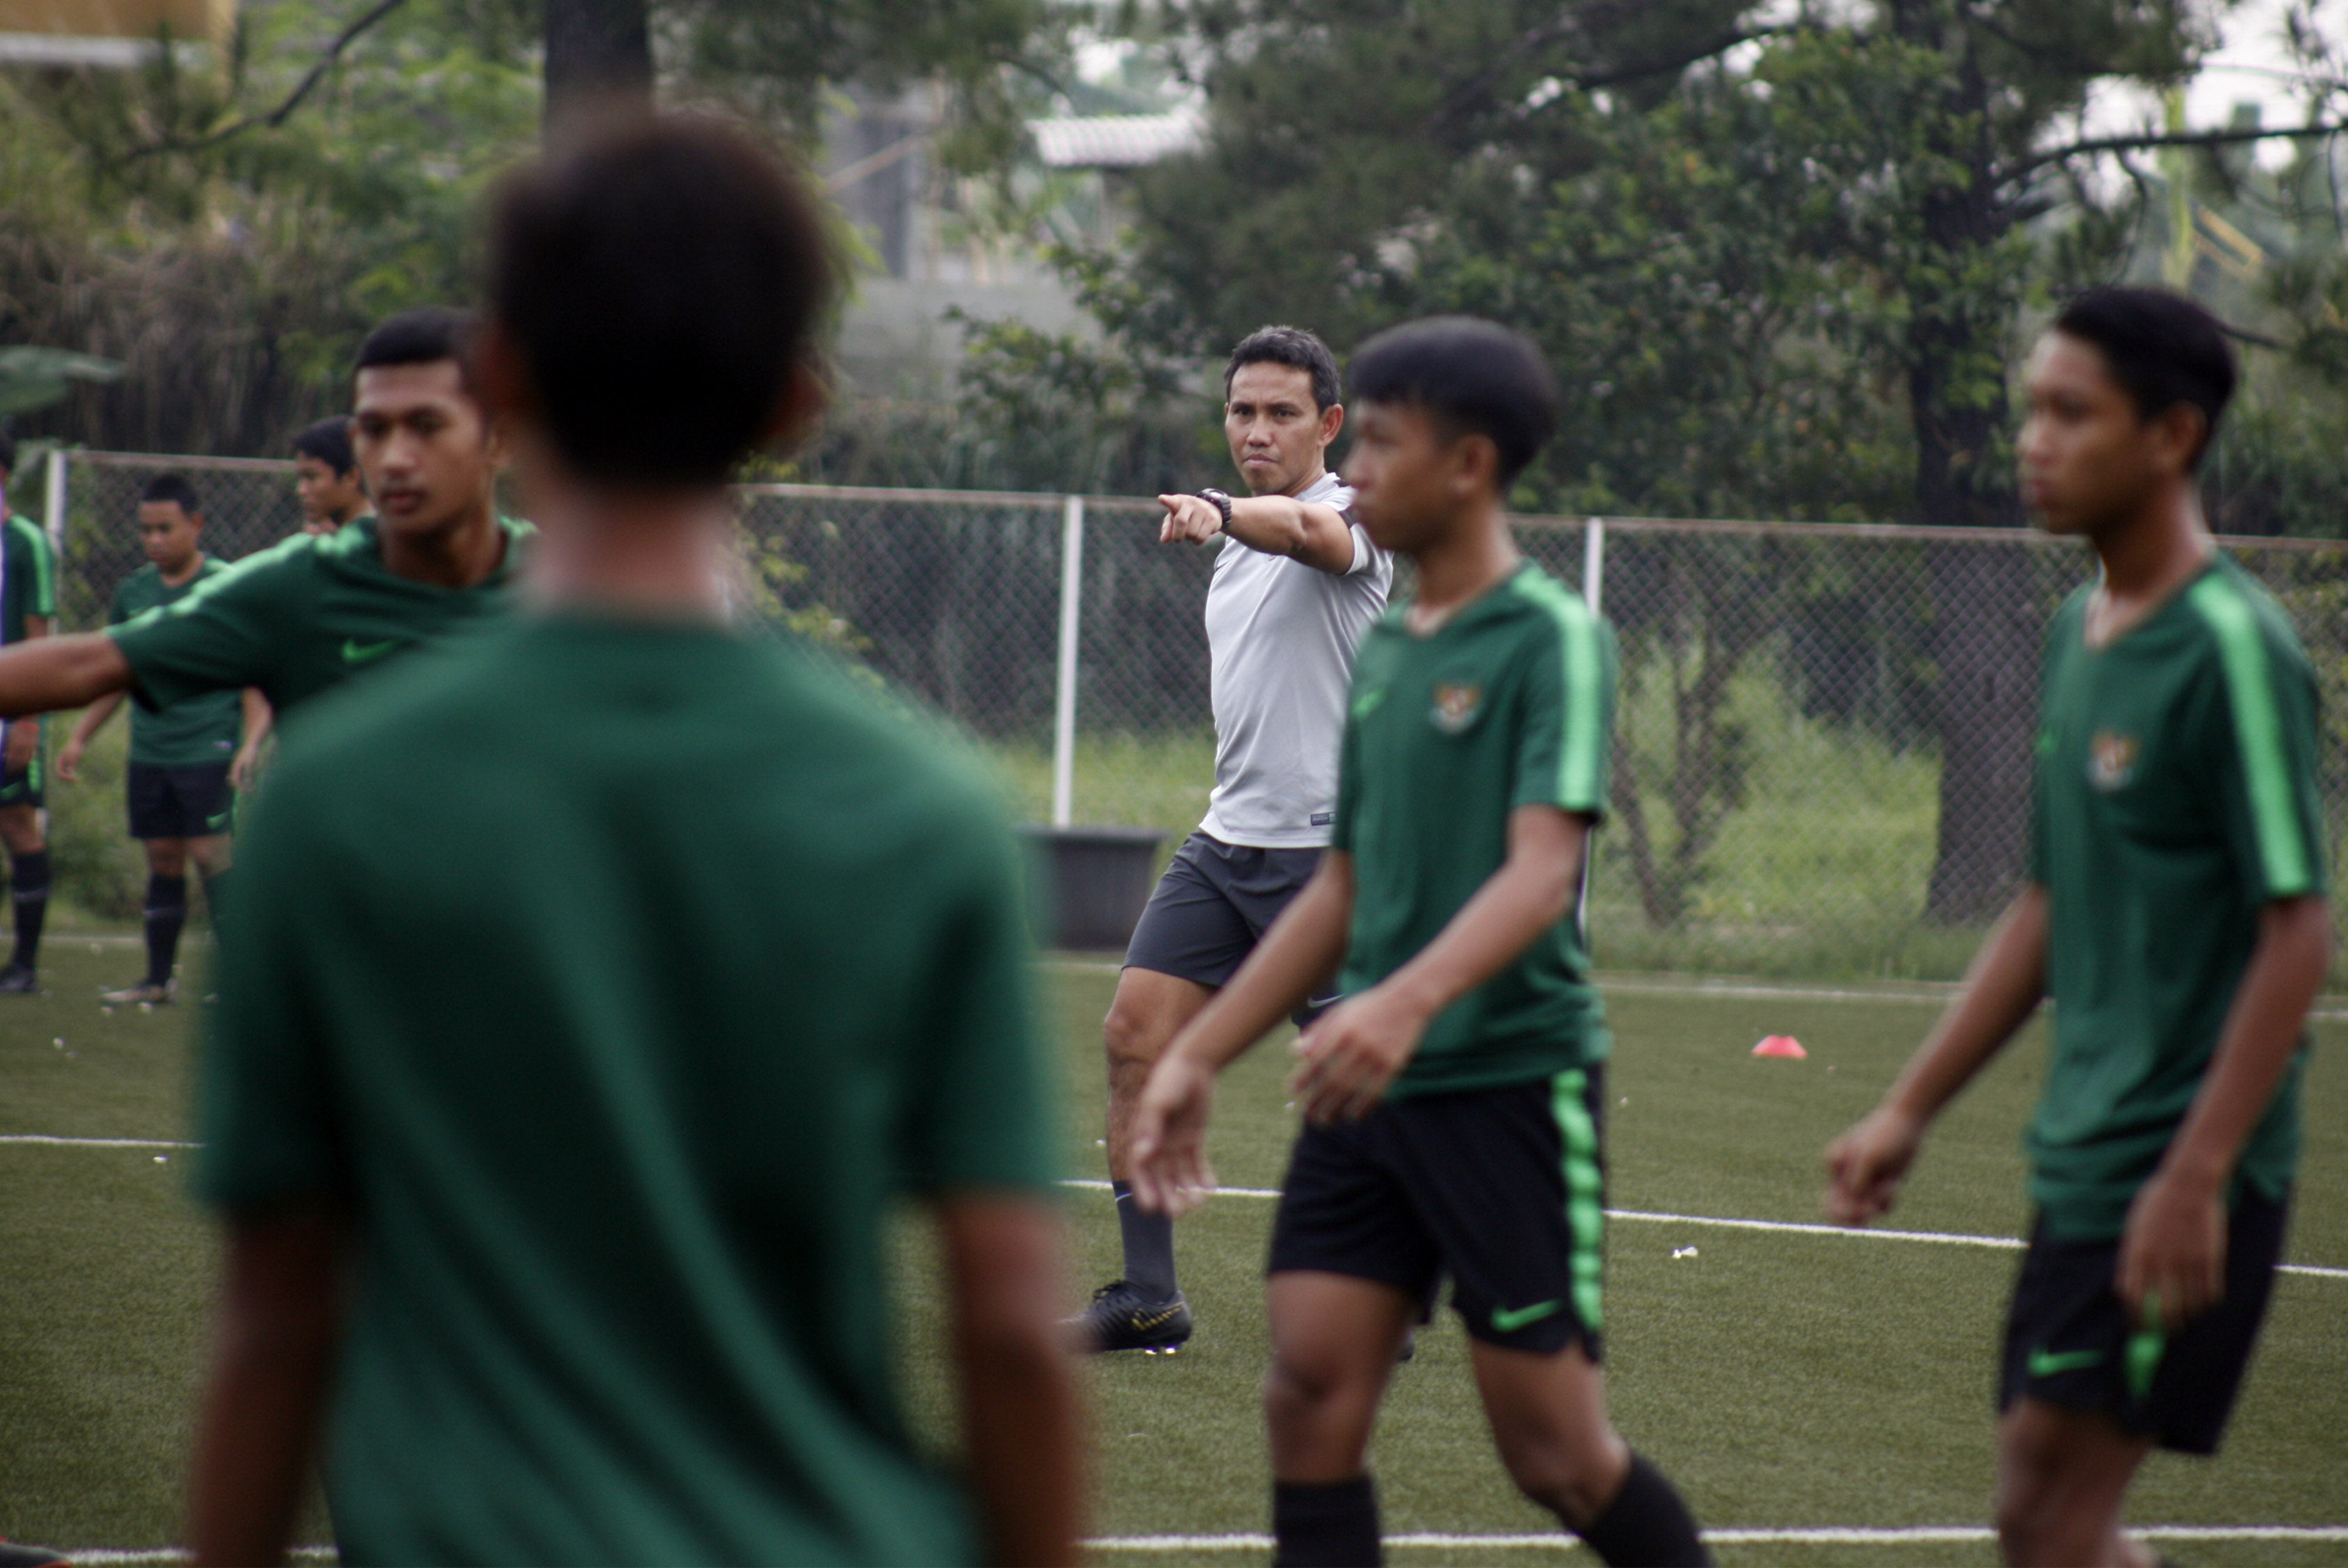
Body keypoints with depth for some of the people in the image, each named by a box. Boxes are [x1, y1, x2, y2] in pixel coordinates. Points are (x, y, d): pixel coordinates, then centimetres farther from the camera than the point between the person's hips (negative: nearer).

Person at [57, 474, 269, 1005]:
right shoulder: (133, 592, 9)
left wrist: (250, 743, -17)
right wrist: (79, 738, 14)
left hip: (207, 750, -5)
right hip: (148, 754, 5)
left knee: (211, 853, -10)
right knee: (162, 861, 10)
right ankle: (159, 979, 17)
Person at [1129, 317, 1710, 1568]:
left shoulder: (1552, 639, -9)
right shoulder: (1386, 651, 14)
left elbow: (1542, 871, -22)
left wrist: (1407, 1003, -38)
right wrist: (1196, 1056, 20)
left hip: (1511, 1078, -7)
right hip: (1367, 1090, 7)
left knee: (1554, 1451, -2)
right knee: (1311, 1395, -4)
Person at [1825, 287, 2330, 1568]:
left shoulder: (2231, 647, -14)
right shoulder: (2080, 634, 13)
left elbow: (2296, 934, -16)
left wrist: (2195, 1178, -21)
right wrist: (1910, 1108, 20)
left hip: (2182, 1166, -9)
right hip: (2083, 1156, 9)